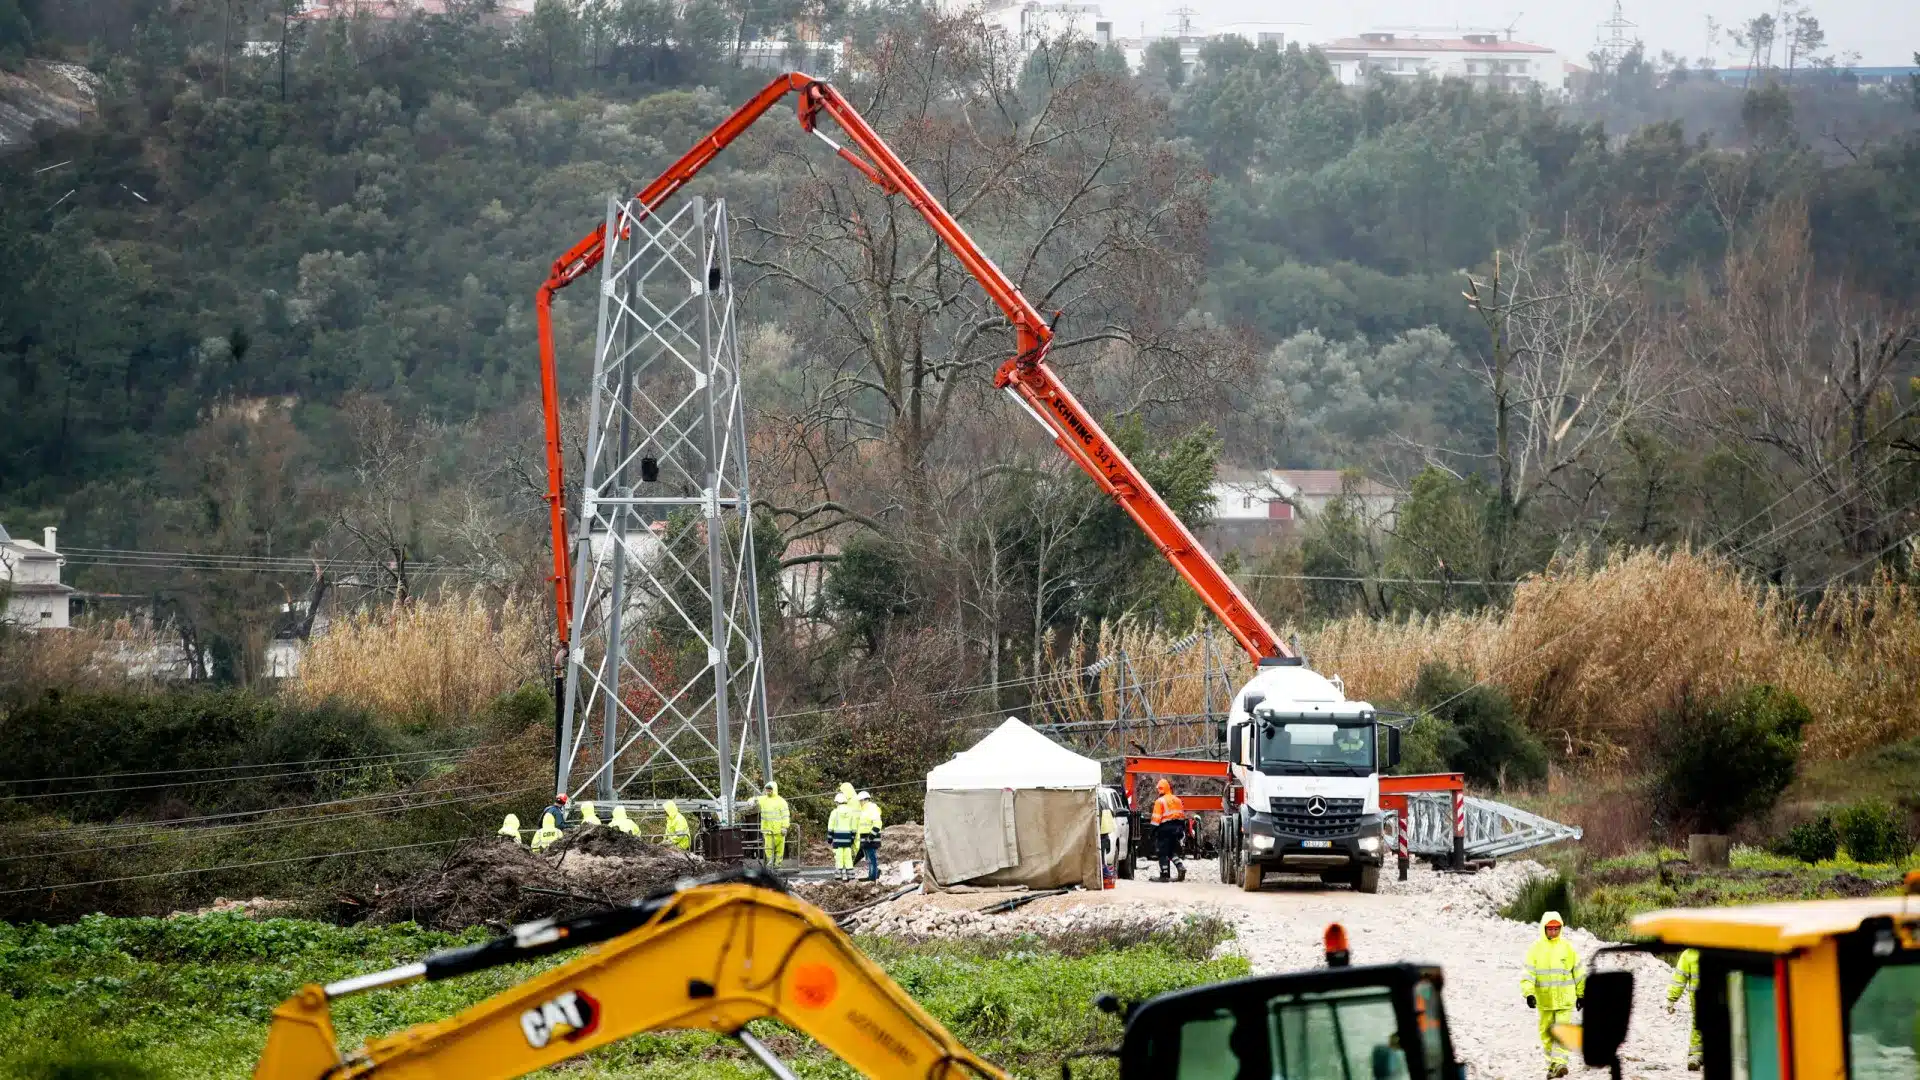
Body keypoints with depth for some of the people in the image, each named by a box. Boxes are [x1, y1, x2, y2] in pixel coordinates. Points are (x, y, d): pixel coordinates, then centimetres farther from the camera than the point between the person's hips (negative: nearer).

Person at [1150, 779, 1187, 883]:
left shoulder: (1160, 801, -10)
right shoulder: (1177, 800, 11)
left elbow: (1156, 818, -14)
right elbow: (1182, 816, 17)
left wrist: (1154, 831, -9)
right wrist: (1182, 829, 23)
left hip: (1165, 827, -7)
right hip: (1177, 827, 7)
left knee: (1163, 853, -1)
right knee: (1173, 851, 17)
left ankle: (1164, 875, -1)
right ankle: (1181, 867, -3)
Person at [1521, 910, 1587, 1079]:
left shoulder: (1567, 947, 0)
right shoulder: (1535, 948, -2)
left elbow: (1579, 972, 10)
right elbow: (1528, 973, -6)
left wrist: (1581, 994, 13)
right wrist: (1529, 993, -19)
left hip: (1565, 1000, -1)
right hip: (1544, 1000, 1)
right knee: (1547, 1033, 9)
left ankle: (1560, 1063, -19)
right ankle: (1551, 1065, 21)